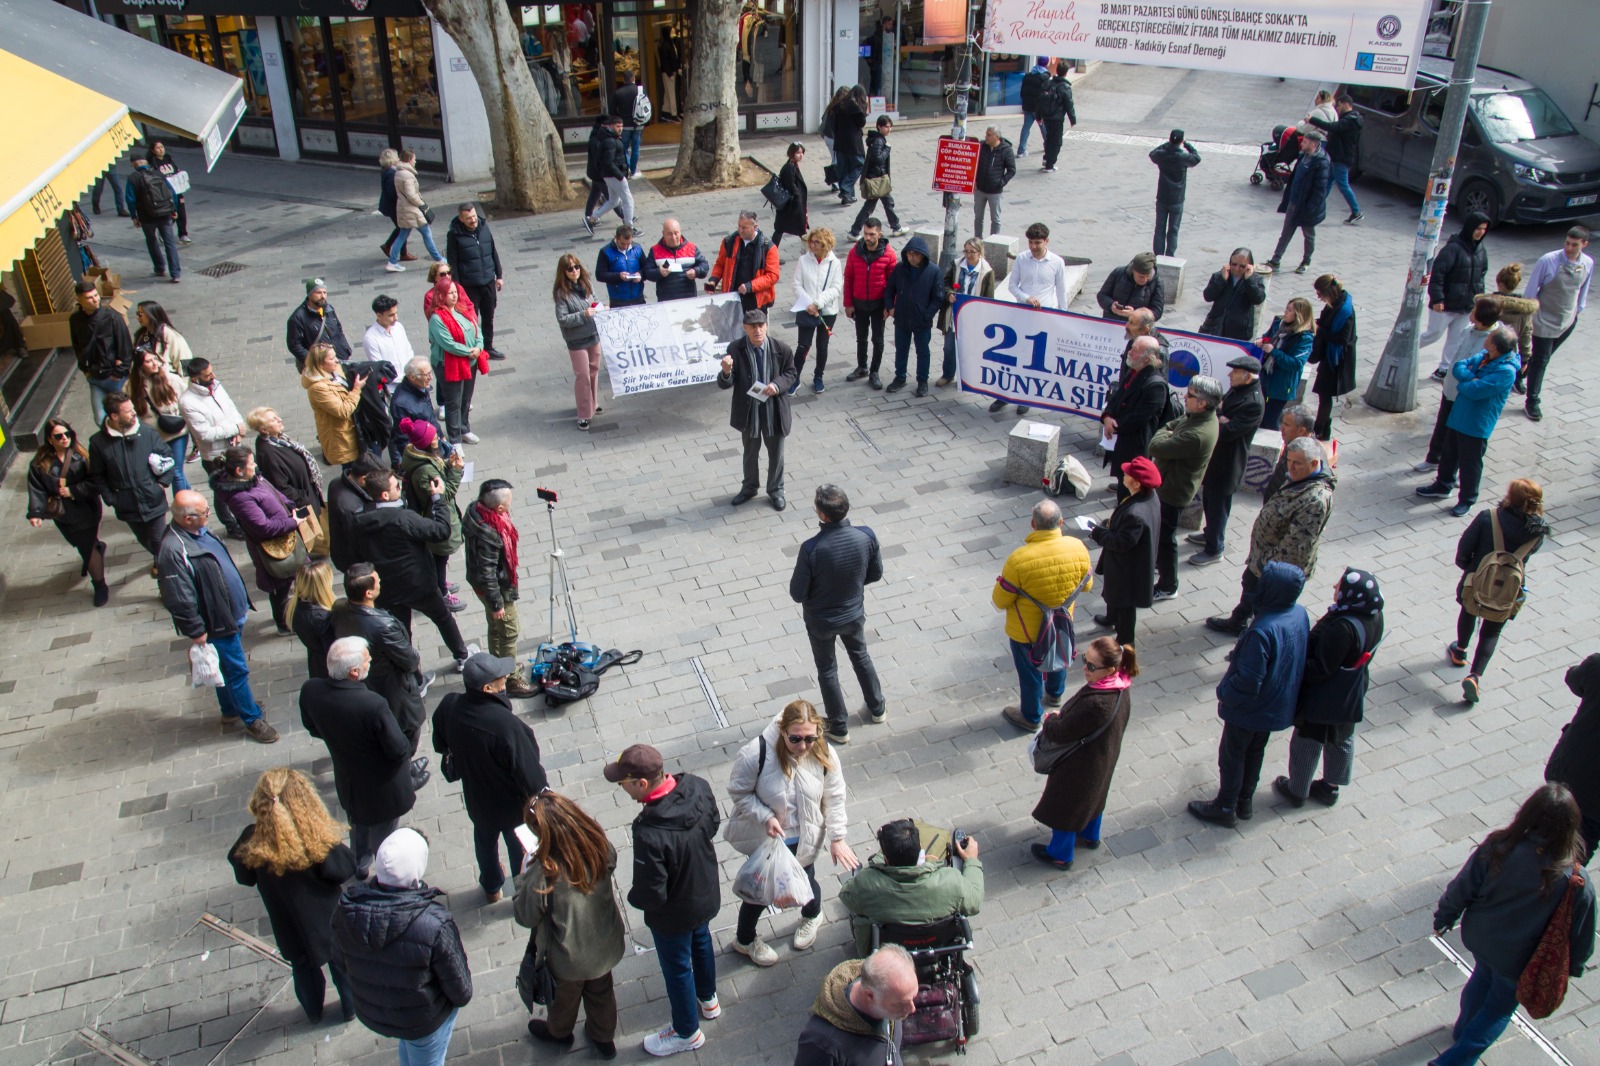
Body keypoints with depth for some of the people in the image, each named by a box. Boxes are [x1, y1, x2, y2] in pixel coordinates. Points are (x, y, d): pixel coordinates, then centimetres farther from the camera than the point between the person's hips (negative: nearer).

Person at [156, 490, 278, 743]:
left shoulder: (199, 531, -1)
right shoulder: (173, 550, -31)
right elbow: (180, 599, -27)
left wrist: (241, 601, 21)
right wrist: (195, 632, -20)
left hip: (232, 613, 9)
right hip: (217, 622, -9)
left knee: (228, 667, 25)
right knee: (237, 670, 5)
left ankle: (230, 710, 43)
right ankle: (252, 720, 21)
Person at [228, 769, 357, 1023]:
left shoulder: (252, 842, -26)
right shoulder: (317, 840, -36)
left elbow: (245, 877, -8)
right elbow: (346, 869, -25)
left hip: (289, 926, 2)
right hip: (328, 922, -2)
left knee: (303, 965, 30)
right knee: (341, 962, 26)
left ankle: (313, 1012, 53)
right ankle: (350, 1007, 47)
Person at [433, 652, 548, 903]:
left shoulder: (449, 706, -23)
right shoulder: (506, 724, -41)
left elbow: (441, 745, -1)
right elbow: (527, 769, -29)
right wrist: (541, 795, -10)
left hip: (477, 798, 5)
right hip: (513, 803, -5)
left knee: (485, 840, 31)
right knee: (520, 846, 23)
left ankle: (491, 887, 55)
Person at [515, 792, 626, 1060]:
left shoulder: (544, 872, -39)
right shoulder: (599, 844, -25)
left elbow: (526, 917, -22)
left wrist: (525, 876, -11)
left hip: (569, 958, -3)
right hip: (604, 945, 4)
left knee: (564, 996, 30)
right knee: (601, 991, 31)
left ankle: (559, 1032, 60)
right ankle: (604, 1038, 56)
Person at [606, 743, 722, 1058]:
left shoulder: (650, 834, -43)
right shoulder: (697, 787, -24)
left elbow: (650, 895, -31)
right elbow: (714, 822, -3)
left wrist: (632, 897, -10)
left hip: (674, 915, -6)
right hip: (707, 894, 6)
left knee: (677, 967, 21)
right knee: (701, 941, 33)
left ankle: (687, 1032, 47)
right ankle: (708, 999, 60)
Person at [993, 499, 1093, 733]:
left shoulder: (1019, 559, -34)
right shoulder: (1077, 548, -22)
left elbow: (1000, 601, -21)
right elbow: (1087, 584, -3)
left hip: (1026, 630, -4)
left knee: (1030, 672, 19)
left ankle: (1031, 717, 42)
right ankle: (1055, 694, 60)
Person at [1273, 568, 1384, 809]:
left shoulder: (1343, 628, -38)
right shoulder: (1374, 616, -12)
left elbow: (1320, 669, -30)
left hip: (1323, 700, -8)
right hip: (1351, 697, 8)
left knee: (1306, 744, 15)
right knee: (1342, 741, 26)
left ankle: (1297, 791, 34)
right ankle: (1330, 787, 46)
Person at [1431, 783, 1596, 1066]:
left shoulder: (1496, 849, -27)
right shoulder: (1577, 882, -30)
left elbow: (1461, 889, -14)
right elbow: (1580, 933, -13)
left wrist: (1443, 918, 6)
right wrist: (1573, 965, 8)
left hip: (1480, 939, 3)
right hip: (1520, 959, -2)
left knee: (1482, 979, 33)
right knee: (1501, 1007, 23)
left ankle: (1463, 1029, 57)